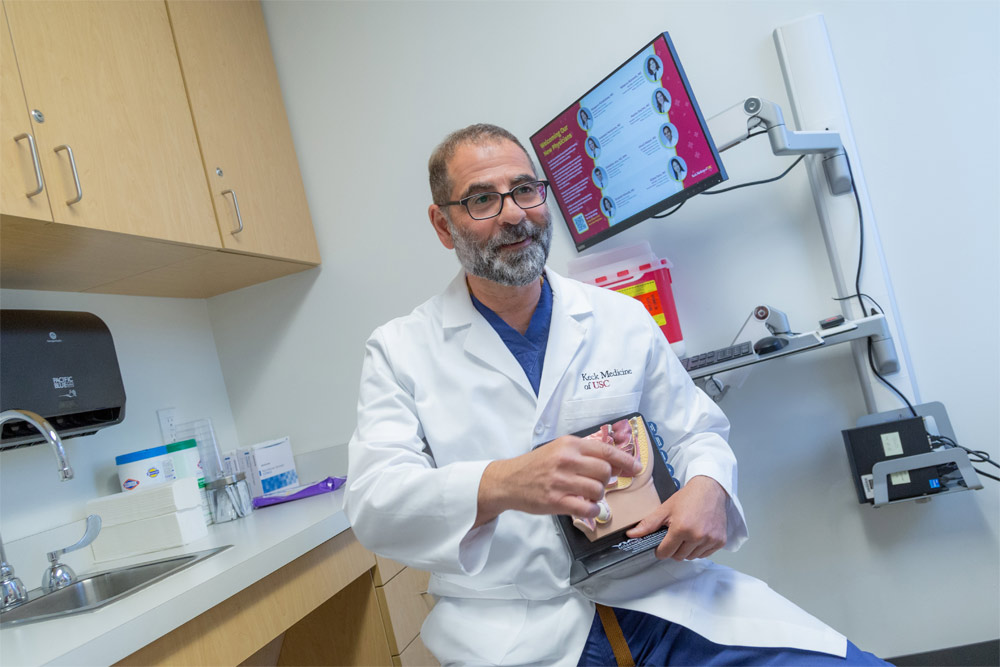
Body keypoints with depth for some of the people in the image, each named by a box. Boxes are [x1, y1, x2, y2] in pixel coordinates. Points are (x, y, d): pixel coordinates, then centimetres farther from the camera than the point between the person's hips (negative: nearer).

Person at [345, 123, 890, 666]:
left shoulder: (624, 320, 9)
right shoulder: (398, 350, 1)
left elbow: (696, 434, 16)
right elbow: (373, 504, -10)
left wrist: (709, 486, -10)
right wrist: (499, 486, -31)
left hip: (656, 594, 2)